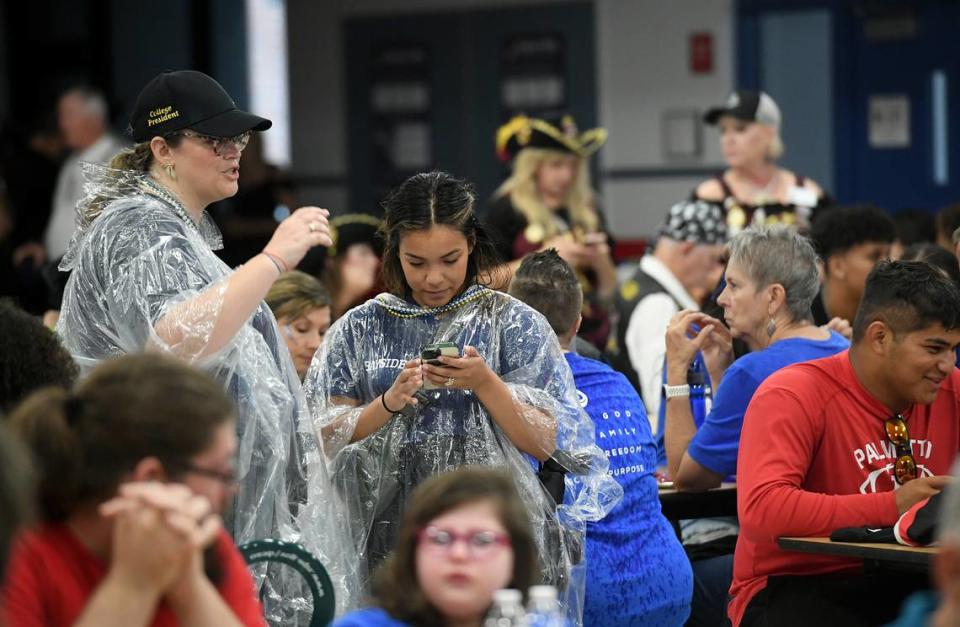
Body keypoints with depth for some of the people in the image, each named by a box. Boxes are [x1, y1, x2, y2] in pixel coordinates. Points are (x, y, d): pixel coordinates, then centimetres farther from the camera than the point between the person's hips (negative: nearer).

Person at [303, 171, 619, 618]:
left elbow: (544, 445, -3)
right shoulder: (359, 329, 8)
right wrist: (389, 403, -14)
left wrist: (484, 383, -16)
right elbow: (326, 442, 2)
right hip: (390, 536, 1)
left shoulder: (513, 323, 3)